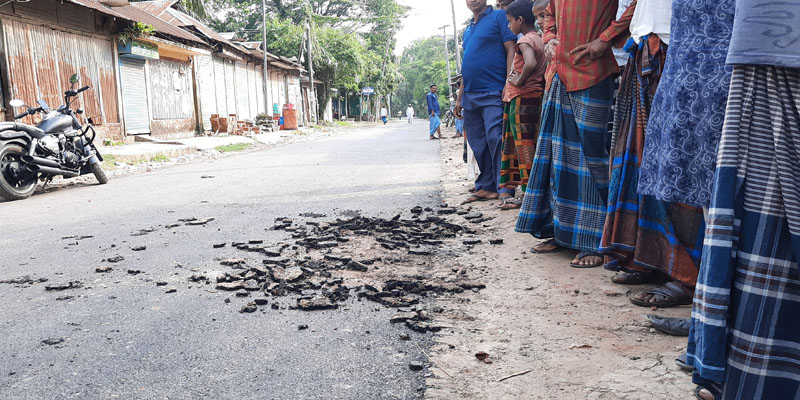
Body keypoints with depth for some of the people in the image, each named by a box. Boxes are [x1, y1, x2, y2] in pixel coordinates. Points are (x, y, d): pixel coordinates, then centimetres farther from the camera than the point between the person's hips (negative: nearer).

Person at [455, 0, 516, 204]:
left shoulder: (499, 17, 1)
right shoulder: (468, 29, 21)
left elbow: (511, 50, -7)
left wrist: (508, 84, -17)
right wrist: (459, 97, 20)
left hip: (492, 93, -7)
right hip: (470, 95, 7)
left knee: (495, 139, -14)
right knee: (479, 145, 7)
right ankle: (486, 187, 12)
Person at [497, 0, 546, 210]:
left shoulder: (525, 41, -11)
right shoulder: (539, 39, 16)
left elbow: (530, 63, -30)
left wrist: (519, 81, -17)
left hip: (521, 98, -9)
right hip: (536, 96, 10)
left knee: (523, 146, -7)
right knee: (531, 145, 11)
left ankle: (528, 192, -5)